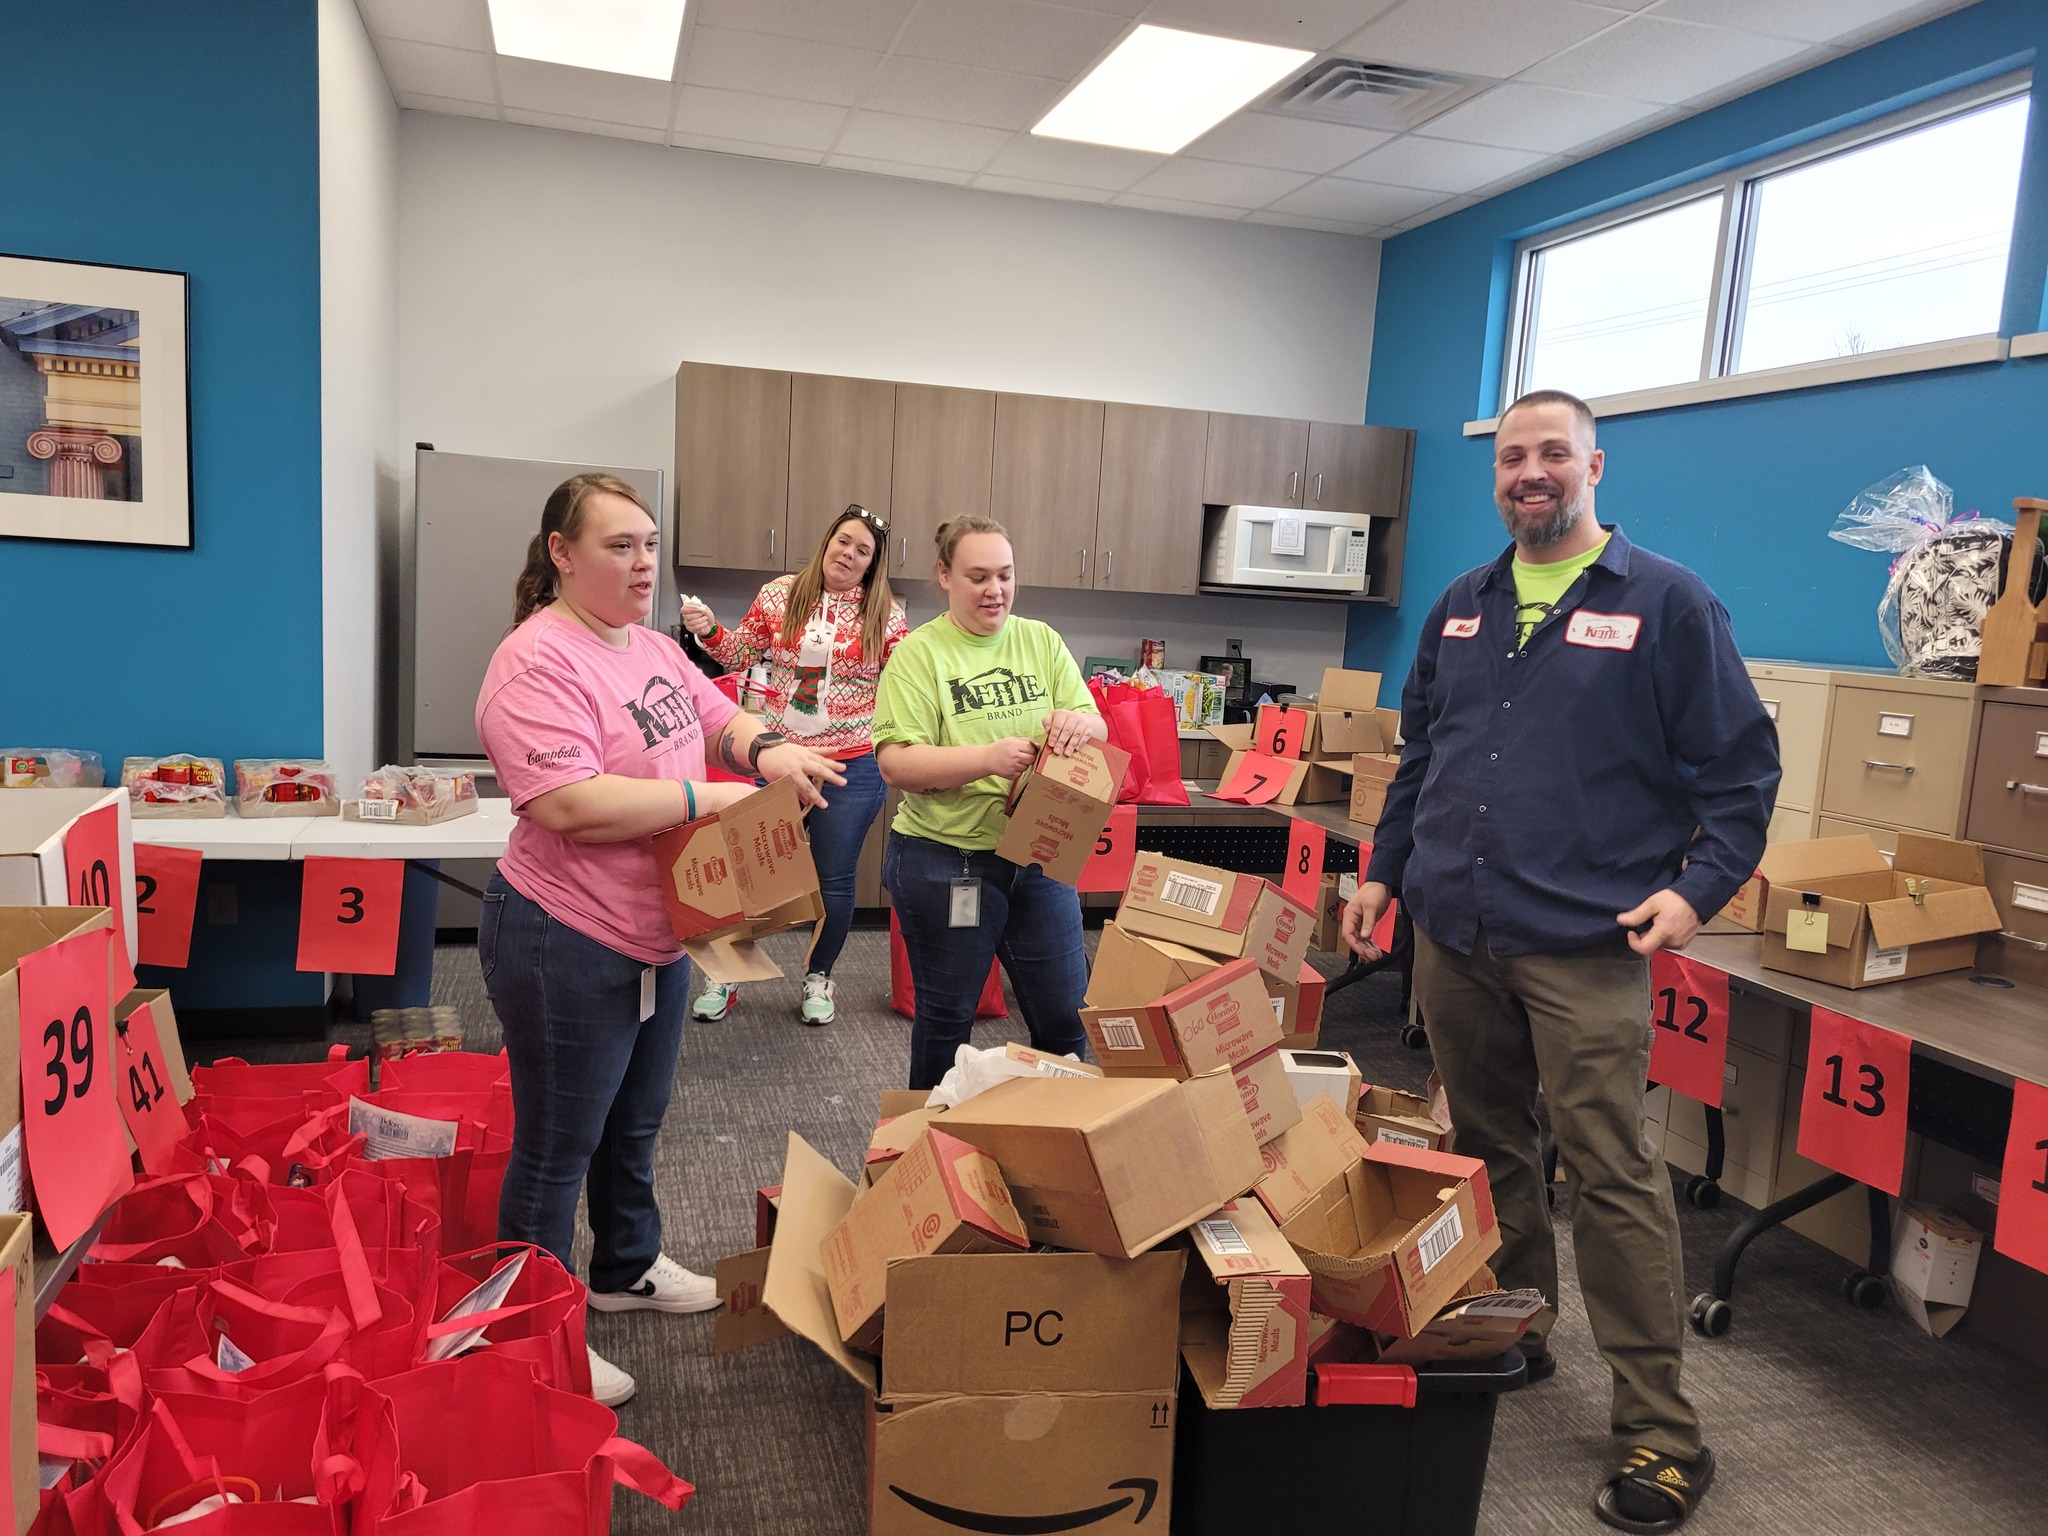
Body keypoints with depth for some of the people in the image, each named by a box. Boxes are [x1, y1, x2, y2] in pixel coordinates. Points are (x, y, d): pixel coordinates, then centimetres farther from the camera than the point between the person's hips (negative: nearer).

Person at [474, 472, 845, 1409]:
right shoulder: (538, 663, -22)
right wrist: (711, 798, -26)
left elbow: (719, 721, 13)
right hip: (566, 946, -9)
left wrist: (765, 750, -11)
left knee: (635, 1122, 25)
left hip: (657, 937, 9)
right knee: (557, 1147, 7)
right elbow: (571, 806, -32)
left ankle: (625, 1269, 46)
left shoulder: (654, 648, 7)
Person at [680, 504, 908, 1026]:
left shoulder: (885, 613, 0)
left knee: (834, 879, 9)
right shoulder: (780, 595, 2)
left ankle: (818, 978, 30)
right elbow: (740, 654, 10)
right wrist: (708, 631, -7)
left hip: (851, 766, 0)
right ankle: (726, 973, 25)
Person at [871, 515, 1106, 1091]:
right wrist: (989, 758, -29)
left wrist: (1080, 724, -20)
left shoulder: (1041, 641, 5)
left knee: (1066, 1017, 11)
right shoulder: (920, 653, -7)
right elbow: (895, 762, -16)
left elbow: (1098, 730, 4)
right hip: (946, 863, -3)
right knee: (946, 1020, 13)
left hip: (1039, 858, 4)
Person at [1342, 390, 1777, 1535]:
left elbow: (1742, 766, -2)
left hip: (1584, 945, -5)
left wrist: (1699, 885, -14)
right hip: (1453, 932, 6)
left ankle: (1661, 1432, 7)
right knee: (1487, 1149, 15)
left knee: (1613, 1173, -5)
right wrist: (1386, 871, 18)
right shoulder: (1461, 608, 14)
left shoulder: (1668, 602, -2)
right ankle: (1514, 1337, 34)